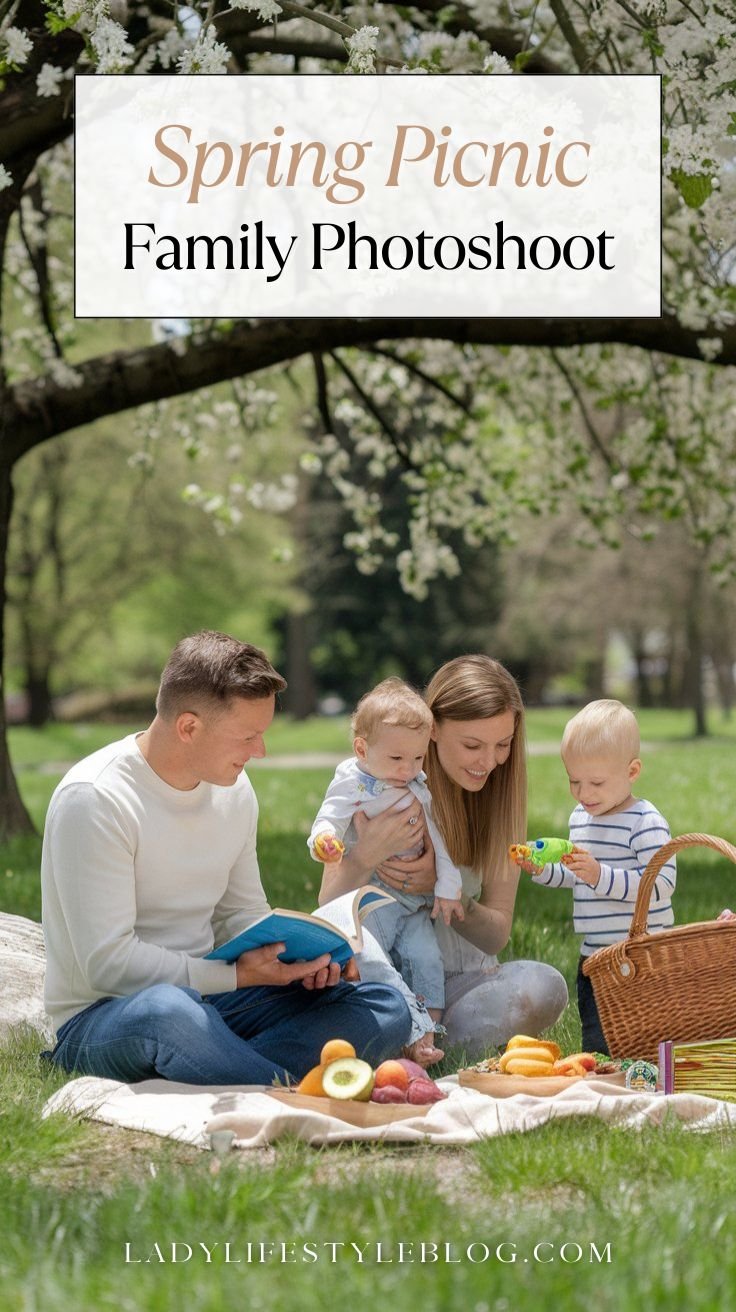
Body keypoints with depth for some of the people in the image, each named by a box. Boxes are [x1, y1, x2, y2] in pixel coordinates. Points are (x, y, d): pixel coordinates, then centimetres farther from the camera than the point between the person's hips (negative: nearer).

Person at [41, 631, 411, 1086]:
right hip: (103, 1013, -7)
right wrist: (239, 974, -24)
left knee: (386, 1010, -10)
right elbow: (108, 963, -20)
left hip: (206, 996, 7)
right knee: (166, 1009, -44)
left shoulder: (234, 789, 7)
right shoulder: (94, 799, -16)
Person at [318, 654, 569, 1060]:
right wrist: (365, 856, -29)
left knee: (544, 987, -29)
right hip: (379, 969, -2)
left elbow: (497, 935, 3)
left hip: (459, 980, 3)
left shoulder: (501, 798, 3)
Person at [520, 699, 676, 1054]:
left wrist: (601, 875, -32)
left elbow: (662, 884, -24)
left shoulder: (646, 823, -15)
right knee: (595, 1046, 13)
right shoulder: (580, 817, 11)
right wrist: (541, 869, 7)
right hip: (593, 955, 7)